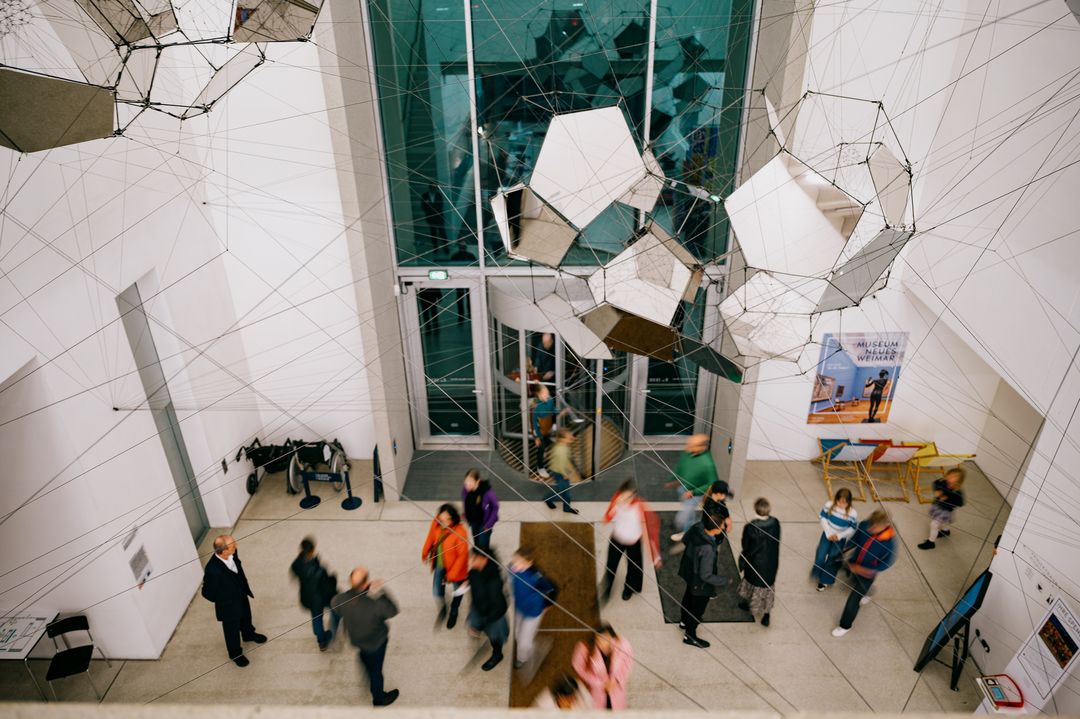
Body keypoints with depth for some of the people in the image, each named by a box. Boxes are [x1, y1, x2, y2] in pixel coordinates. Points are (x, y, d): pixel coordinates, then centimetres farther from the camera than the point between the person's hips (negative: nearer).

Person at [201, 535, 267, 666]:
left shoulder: (232, 554, -25)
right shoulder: (213, 570, -43)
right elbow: (207, 593, -26)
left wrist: (246, 589, 7)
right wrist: (222, 601, -7)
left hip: (241, 596, 5)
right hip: (228, 606, -5)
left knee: (246, 617, 33)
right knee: (232, 630, 23)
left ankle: (249, 634, 65)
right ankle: (235, 654, 51)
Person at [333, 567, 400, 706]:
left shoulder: (341, 600, -33)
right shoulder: (376, 605, -44)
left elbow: (334, 605, -7)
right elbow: (392, 611, -23)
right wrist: (382, 592, -22)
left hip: (355, 637, 4)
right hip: (376, 641, -4)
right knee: (375, 669, 23)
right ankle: (379, 699, 49)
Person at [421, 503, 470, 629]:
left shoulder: (460, 533, -35)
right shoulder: (436, 524, -21)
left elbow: (462, 556, -25)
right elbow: (431, 538, 0)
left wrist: (451, 575, -19)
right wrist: (425, 554, 15)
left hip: (455, 565, -3)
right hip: (439, 563, 3)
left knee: (457, 590, 21)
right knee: (437, 592, 5)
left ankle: (453, 613, 53)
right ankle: (442, 610, 40)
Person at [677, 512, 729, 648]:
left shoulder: (697, 528, -21)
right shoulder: (707, 550, -42)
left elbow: (685, 540, 1)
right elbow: (705, 575, -32)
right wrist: (724, 581, -20)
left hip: (689, 572, 8)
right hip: (700, 583, -8)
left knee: (688, 597, 32)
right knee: (698, 608, 18)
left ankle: (685, 621, 58)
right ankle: (690, 636, 40)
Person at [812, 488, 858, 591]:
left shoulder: (852, 513, -21)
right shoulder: (829, 505, -16)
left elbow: (852, 529, -12)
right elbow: (823, 518, -8)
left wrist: (839, 536, -22)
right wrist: (828, 533, -18)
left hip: (841, 537, -2)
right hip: (828, 533, 2)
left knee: (832, 556, -4)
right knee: (821, 555, -3)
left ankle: (825, 580, 17)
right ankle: (817, 574, 26)